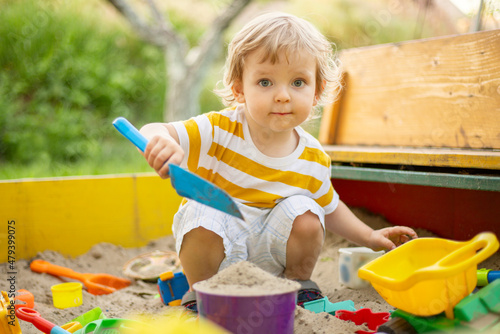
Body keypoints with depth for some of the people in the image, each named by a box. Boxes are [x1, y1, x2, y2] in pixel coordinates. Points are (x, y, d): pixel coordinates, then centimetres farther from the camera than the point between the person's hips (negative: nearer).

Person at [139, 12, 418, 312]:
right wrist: (159, 140, -54)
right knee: (203, 215, -32)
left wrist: (369, 237, 6)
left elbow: (329, 207, 11)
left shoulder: (313, 160, -9)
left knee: (304, 213, -21)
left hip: (270, 250, 3)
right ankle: (201, 294, -3)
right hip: (214, 243, -2)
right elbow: (155, 132, -30)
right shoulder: (219, 131, -21)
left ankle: (299, 285, 8)